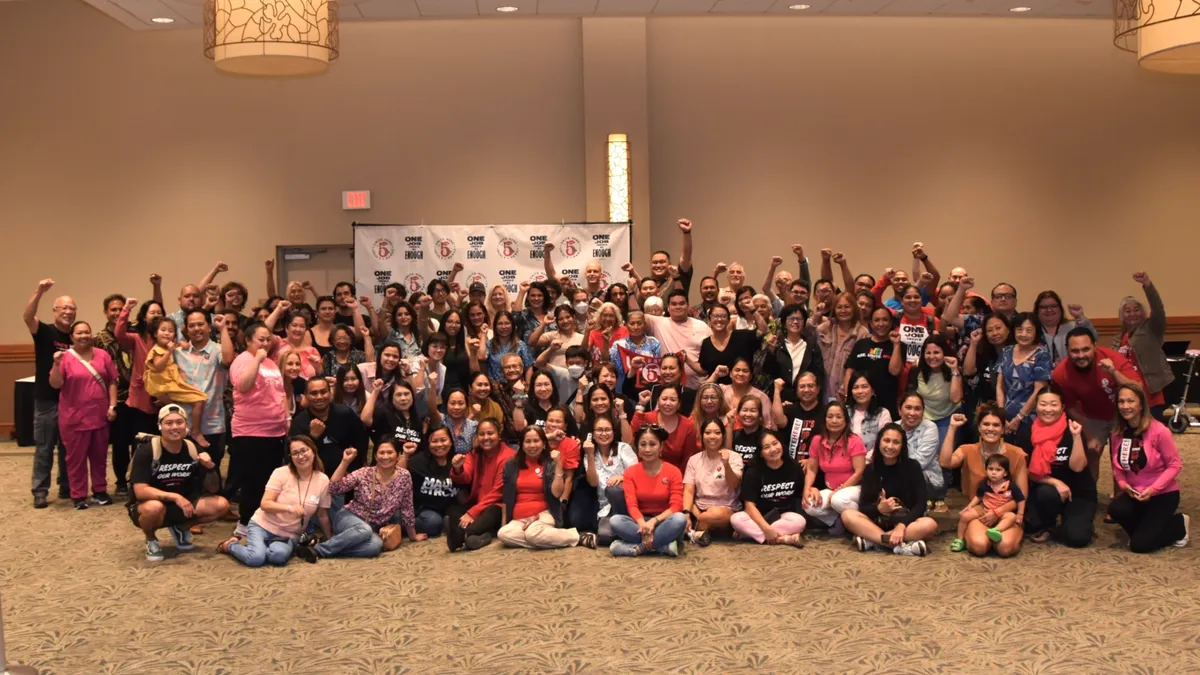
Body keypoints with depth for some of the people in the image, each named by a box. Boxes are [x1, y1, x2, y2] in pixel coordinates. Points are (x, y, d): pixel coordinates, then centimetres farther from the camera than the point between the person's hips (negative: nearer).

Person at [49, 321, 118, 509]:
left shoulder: (102, 355, 3)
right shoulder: (65, 357, -6)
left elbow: (112, 382, 7)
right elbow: (55, 384, -11)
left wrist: (112, 406, 1)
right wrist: (56, 364, -25)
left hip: (100, 415, 3)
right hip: (74, 418, -3)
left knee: (100, 456, 12)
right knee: (76, 458, 4)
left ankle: (100, 491, 24)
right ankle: (78, 495, 11)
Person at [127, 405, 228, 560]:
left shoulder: (192, 449, -6)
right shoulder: (146, 451, -20)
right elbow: (140, 491, -28)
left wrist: (210, 467, -19)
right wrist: (175, 497, -35)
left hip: (181, 505, 5)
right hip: (147, 506, -5)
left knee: (221, 505, -16)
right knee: (154, 507, -41)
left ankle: (180, 528, 12)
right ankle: (150, 540, -4)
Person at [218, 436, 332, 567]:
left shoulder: (323, 480, -3)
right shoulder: (281, 473, -9)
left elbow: (322, 515, 7)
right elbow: (265, 504, -14)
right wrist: (289, 508, -30)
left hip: (289, 535, 1)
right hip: (263, 525, -1)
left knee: (279, 556, -34)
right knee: (256, 558, -29)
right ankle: (230, 545, 5)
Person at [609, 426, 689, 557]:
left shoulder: (673, 471, -3)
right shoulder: (630, 472, 2)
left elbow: (676, 506, -11)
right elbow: (631, 505, -9)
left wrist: (654, 521, -27)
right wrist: (643, 525, -29)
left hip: (663, 522, -1)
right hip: (640, 522, 2)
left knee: (680, 518, -35)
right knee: (615, 520, -30)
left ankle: (637, 548, -30)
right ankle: (664, 545, -31)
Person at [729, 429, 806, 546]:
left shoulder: (794, 467, -3)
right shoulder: (753, 471, -9)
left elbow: (804, 490, 13)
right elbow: (749, 504, -16)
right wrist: (766, 529, -28)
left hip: (785, 515, 1)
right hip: (759, 516, -1)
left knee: (800, 522, -34)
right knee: (736, 519, -33)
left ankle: (752, 532, -28)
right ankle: (784, 539, -35)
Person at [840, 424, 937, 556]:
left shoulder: (912, 466, -4)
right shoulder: (870, 469, 2)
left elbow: (921, 504, -11)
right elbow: (863, 506, -3)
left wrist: (901, 526, -27)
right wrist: (879, 509, -26)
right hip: (878, 522, 2)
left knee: (930, 524, -33)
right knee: (847, 515, -25)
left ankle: (872, 541, -33)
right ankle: (899, 546, -37)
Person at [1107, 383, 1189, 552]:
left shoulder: (1159, 431, -19)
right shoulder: (1118, 433, -3)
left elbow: (1175, 465, -13)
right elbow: (1117, 465, 8)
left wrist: (1153, 489, -23)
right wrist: (1122, 484, -13)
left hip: (1163, 494, -5)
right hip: (1134, 493, 5)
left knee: (1139, 545, -14)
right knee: (1116, 510, -29)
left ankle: (1179, 524, 15)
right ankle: (1147, 528, 6)